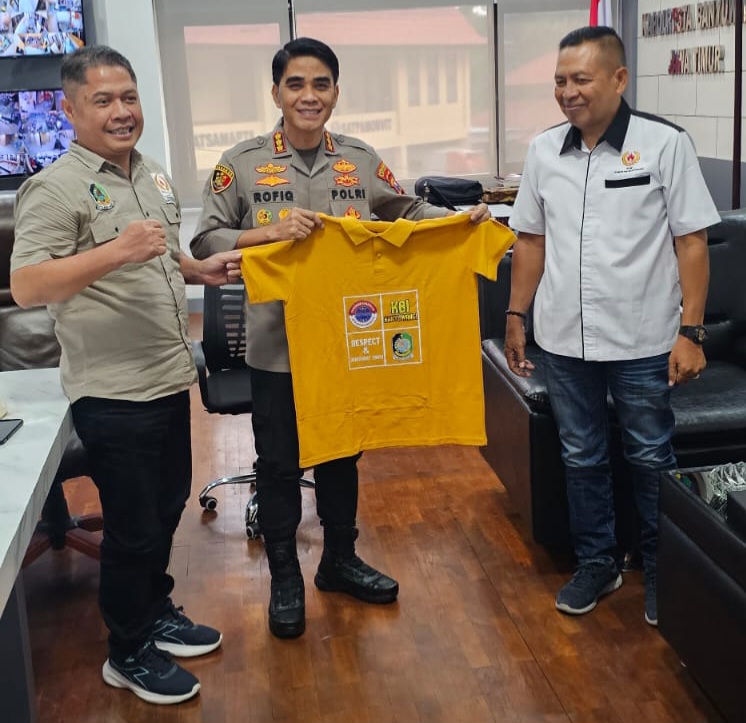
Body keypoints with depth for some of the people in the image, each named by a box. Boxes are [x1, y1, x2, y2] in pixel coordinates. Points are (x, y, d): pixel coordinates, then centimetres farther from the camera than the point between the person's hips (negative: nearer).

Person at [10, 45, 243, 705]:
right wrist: (116, 252, -34)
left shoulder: (154, 175, 11)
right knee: (132, 528, 5)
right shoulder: (55, 189, -15)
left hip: (170, 379, 8)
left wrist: (200, 269, 5)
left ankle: (156, 611, 42)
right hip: (114, 394, -8)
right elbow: (25, 287, -24)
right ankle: (128, 654, 25)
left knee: (167, 509, 21)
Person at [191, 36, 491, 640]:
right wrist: (272, 232, -23)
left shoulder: (362, 160, 3)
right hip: (276, 345, -3)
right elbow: (206, 241, -9)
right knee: (279, 464, 9)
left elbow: (409, 212, 10)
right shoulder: (242, 163, -6)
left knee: (343, 455, 18)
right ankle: (285, 577, 28)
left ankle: (340, 559, 38)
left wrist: (464, 220, -6)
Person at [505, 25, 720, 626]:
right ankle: (596, 564, 32)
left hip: (643, 341, -3)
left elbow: (691, 242, -8)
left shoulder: (664, 144, -8)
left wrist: (691, 332, -12)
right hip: (564, 340, 4)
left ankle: (662, 573, 29)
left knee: (651, 460, 10)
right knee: (581, 459, 15)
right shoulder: (543, 149, 4)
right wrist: (516, 316, 10)